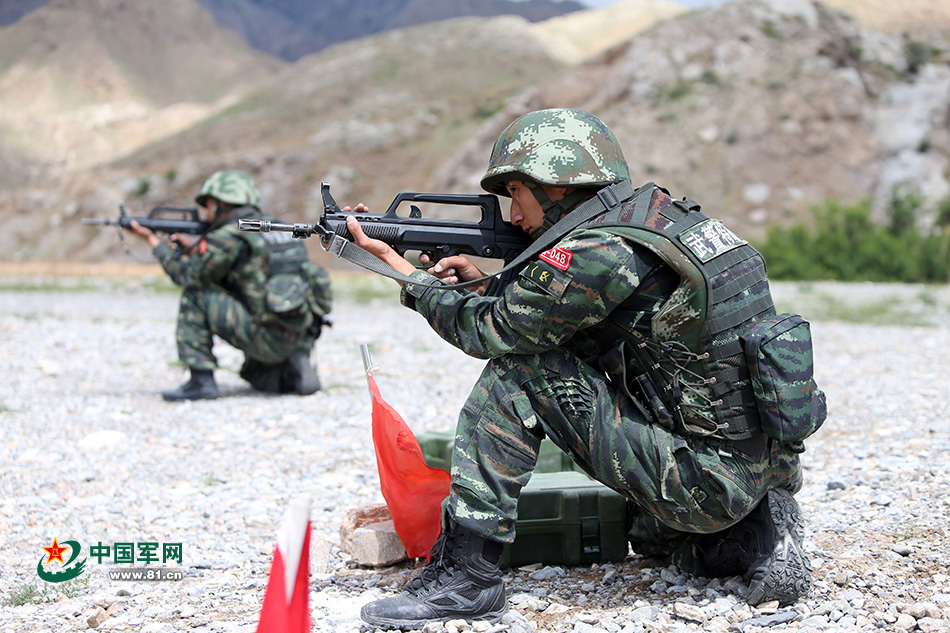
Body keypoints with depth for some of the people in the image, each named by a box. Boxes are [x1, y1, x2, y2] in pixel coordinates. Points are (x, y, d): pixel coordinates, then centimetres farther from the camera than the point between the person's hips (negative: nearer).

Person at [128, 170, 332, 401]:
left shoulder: (230, 236, -8)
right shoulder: (275, 228, 18)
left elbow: (188, 275, 2)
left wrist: (153, 241, 15)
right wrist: (193, 247, 26)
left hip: (268, 337, -9)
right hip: (303, 340, 9)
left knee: (195, 293, 0)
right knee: (253, 374, 36)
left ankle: (201, 381, -2)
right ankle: (294, 371, 7)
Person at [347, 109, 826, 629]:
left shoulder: (599, 252, -18)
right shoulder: (657, 212, 11)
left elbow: (487, 331, -6)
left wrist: (395, 262, 6)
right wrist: (483, 286, 11)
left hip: (709, 479, -9)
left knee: (517, 371, -8)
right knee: (652, 534, 40)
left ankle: (463, 573, -7)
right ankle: (759, 536, 13)